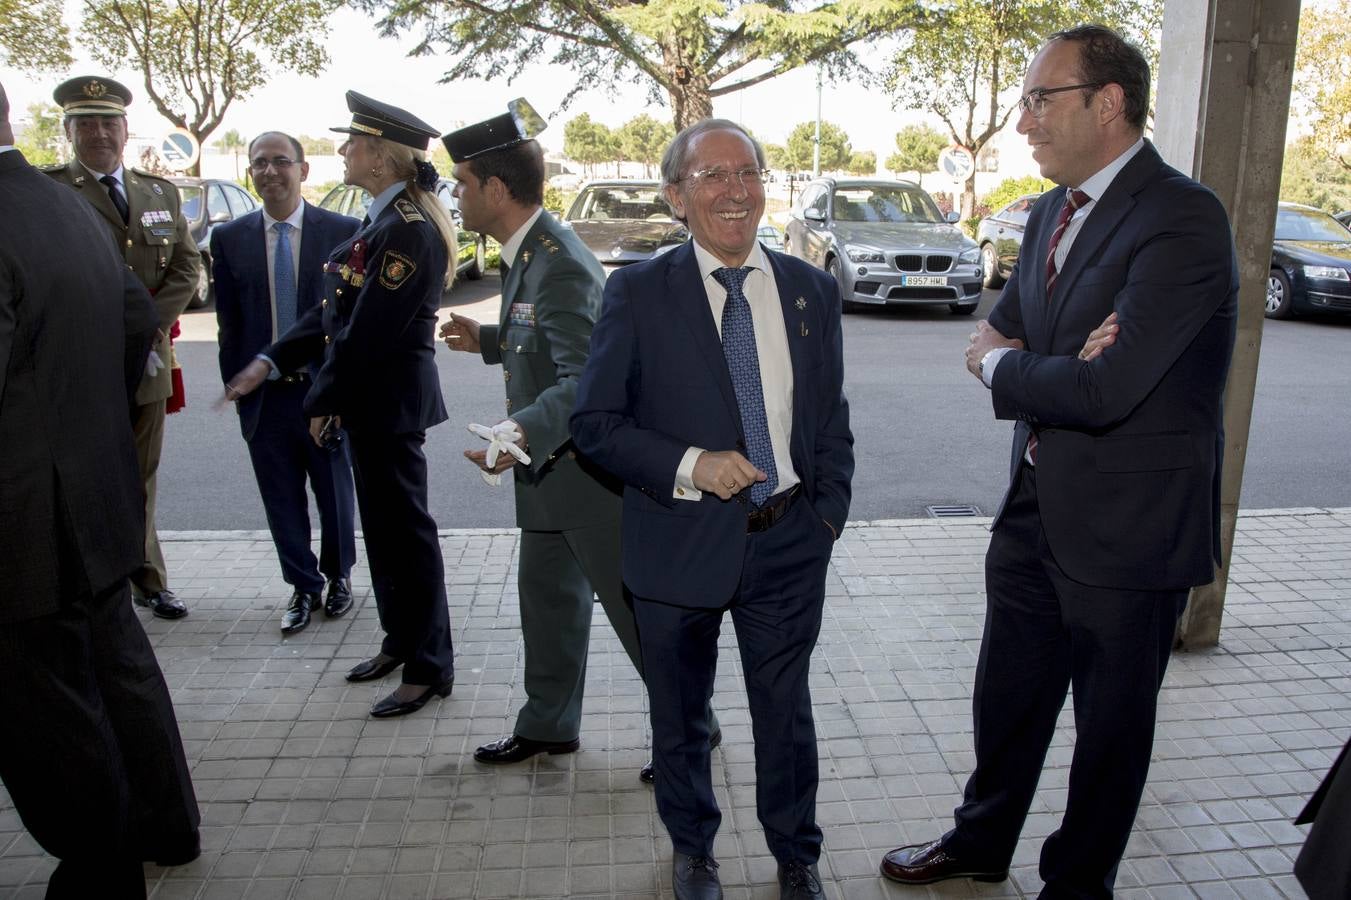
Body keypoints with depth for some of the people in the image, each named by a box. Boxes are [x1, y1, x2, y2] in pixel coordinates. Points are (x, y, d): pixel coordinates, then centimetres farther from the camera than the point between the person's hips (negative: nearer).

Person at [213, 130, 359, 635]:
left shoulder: (343, 232, -5)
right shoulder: (229, 239, 3)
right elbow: (228, 323, 6)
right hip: (264, 396, 2)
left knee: (335, 493, 13)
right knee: (282, 500, 10)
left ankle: (338, 576, 34)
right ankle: (303, 585, 27)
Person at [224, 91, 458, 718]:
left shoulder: (408, 229, -20)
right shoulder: (385, 220, 12)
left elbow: (371, 330, -21)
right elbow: (336, 312, 13)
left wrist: (324, 399, -11)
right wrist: (271, 361, 8)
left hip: (389, 400, -10)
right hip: (373, 397, 10)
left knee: (403, 527, 0)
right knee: (384, 523, 18)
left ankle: (429, 667, 14)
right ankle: (401, 641, 35)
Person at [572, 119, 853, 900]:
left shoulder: (812, 291, 2)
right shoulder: (638, 293, -7)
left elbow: (832, 421, 8)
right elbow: (596, 423, -7)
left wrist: (828, 518, 3)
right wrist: (689, 466, -20)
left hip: (788, 544, 2)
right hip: (681, 542, -1)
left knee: (787, 711, 17)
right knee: (680, 715, 18)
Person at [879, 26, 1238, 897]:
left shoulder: (1183, 219, -20)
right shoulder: (1053, 213, 7)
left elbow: (1105, 389, -29)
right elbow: (989, 339, 6)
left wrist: (1002, 365, -11)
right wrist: (1048, 365, -16)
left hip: (1128, 525, -7)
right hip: (1037, 507, 8)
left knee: (1111, 724, 14)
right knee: (1007, 695, 22)